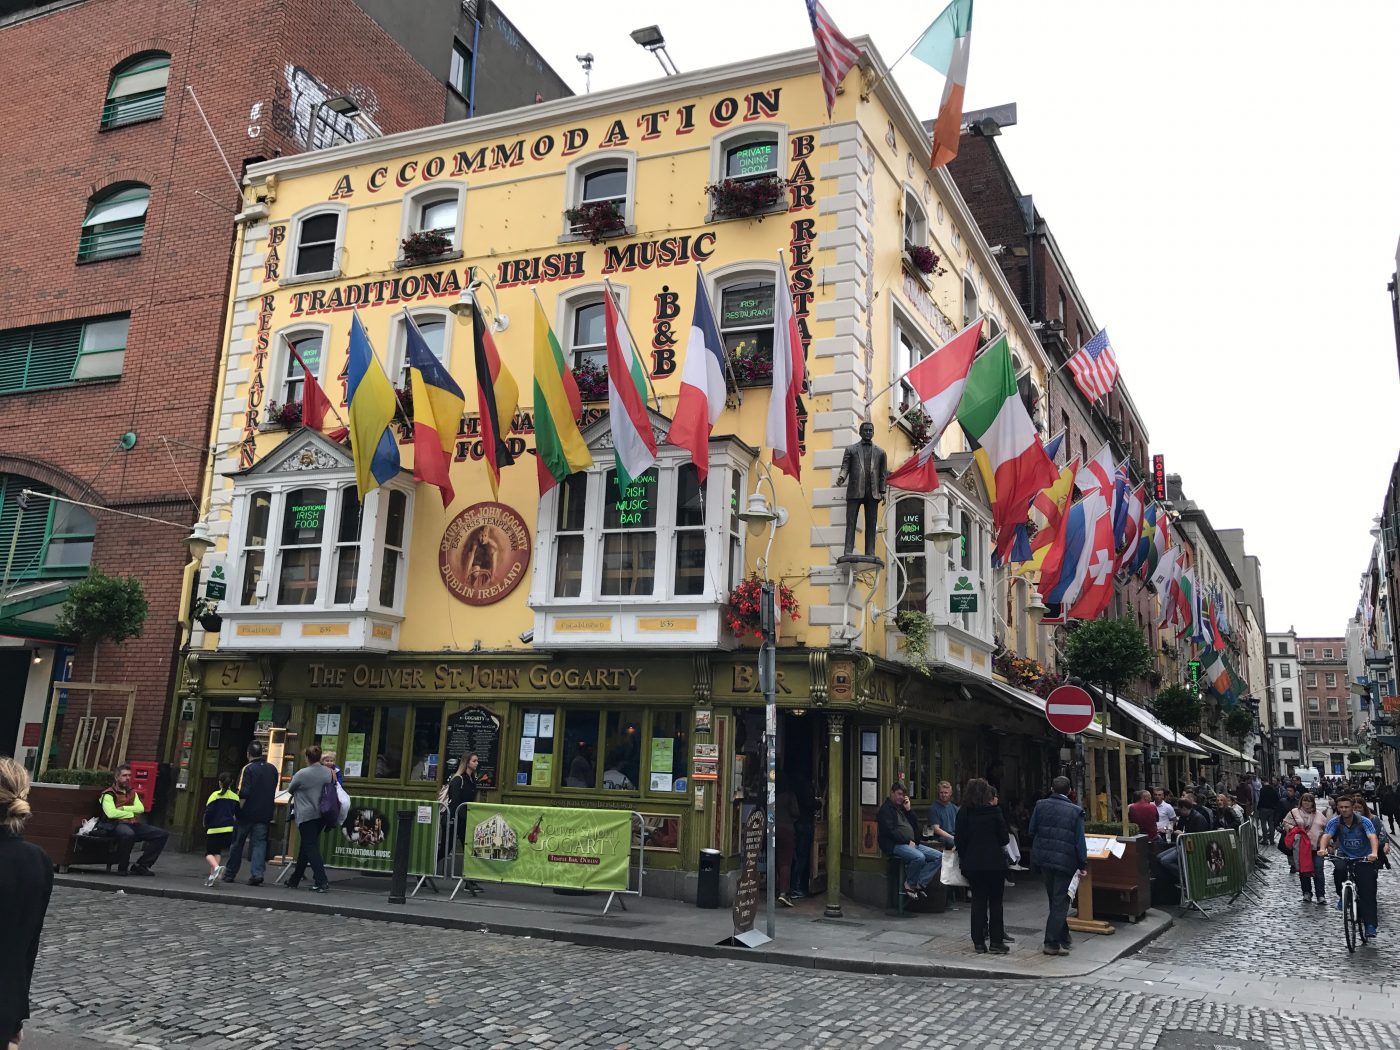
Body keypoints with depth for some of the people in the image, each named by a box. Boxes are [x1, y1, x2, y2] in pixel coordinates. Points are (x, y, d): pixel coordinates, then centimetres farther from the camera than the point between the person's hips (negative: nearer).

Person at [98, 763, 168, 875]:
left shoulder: (132, 792, 22)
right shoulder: (109, 794, 2)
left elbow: (141, 808, 7)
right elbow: (111, 813, -15)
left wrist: (123, 808, -6)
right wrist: (131, 813, -4)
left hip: (134, 824, 7)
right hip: (116, 825, -7)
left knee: (162, 834, -8)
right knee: (128, 833, -42)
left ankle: (141, 866, -9)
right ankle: (122, 868, -22)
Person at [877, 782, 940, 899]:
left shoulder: (902, 807, 23)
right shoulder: (886, 809, -2)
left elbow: (914, 825, 18)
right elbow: (890, 831, -12)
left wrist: (908, 810, 6)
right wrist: (908, 841, -13)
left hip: (911, 844, 9)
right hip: (895, 845, -9)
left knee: (938, 856, -6)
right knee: (919, 857, -34)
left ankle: (919, 884, -12)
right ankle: (909, 884, -12)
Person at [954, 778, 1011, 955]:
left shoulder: (964, 813, -4)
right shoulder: (994, 812, -10)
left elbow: (959, 840, -2)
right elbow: (1005, 838, -5)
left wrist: (964, 857, 12)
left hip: (972, 863, 2)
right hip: (994, 862, -2)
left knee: (978, 901, 10)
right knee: (995, 902, 8)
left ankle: (979, 942, 11)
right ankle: (996, 942, 9)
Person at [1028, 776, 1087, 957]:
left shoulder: (1040, 805, -1)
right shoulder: (1075, 811, -9)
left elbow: (1032, 831, 3)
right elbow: (1079, 841, -9)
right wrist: (1083, 865, -2)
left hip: (1043, 859, 4)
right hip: (1065, 861, -4)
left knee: (1055, 900, 19)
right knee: (1060, 903, 2)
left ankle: (1063, 938, 30)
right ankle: (1052, 943, -1)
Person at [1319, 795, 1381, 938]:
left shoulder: (1364, 821, -14)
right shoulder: (1335, 822, -10)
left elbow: (1372, 837, -31)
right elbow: (1326, 836, -24)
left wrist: (1374, 853, -51)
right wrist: (1322, 849, -46)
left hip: (1364, 858, -1)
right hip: (1344, 856, 1)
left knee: (1368, 892, -10)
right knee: (1339, 869, -33)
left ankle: (1370, 925, -4)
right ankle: (1342, 896, -8)